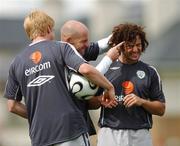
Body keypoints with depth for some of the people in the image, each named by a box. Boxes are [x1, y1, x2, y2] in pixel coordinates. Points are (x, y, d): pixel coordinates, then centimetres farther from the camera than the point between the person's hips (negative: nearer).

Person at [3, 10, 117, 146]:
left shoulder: (17, 62, 11)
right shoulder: (61, 48, 1)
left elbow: (12, 106, 13)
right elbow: (86, 69, -15)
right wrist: (109, 87, -2)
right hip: (70, 129, -3)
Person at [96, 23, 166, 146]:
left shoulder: (150, 72, 9)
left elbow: (161, 109, 7)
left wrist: (141, 101, -10)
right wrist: (101, 100, -11)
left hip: (140, 136, 0)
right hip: (109, 134, 0)